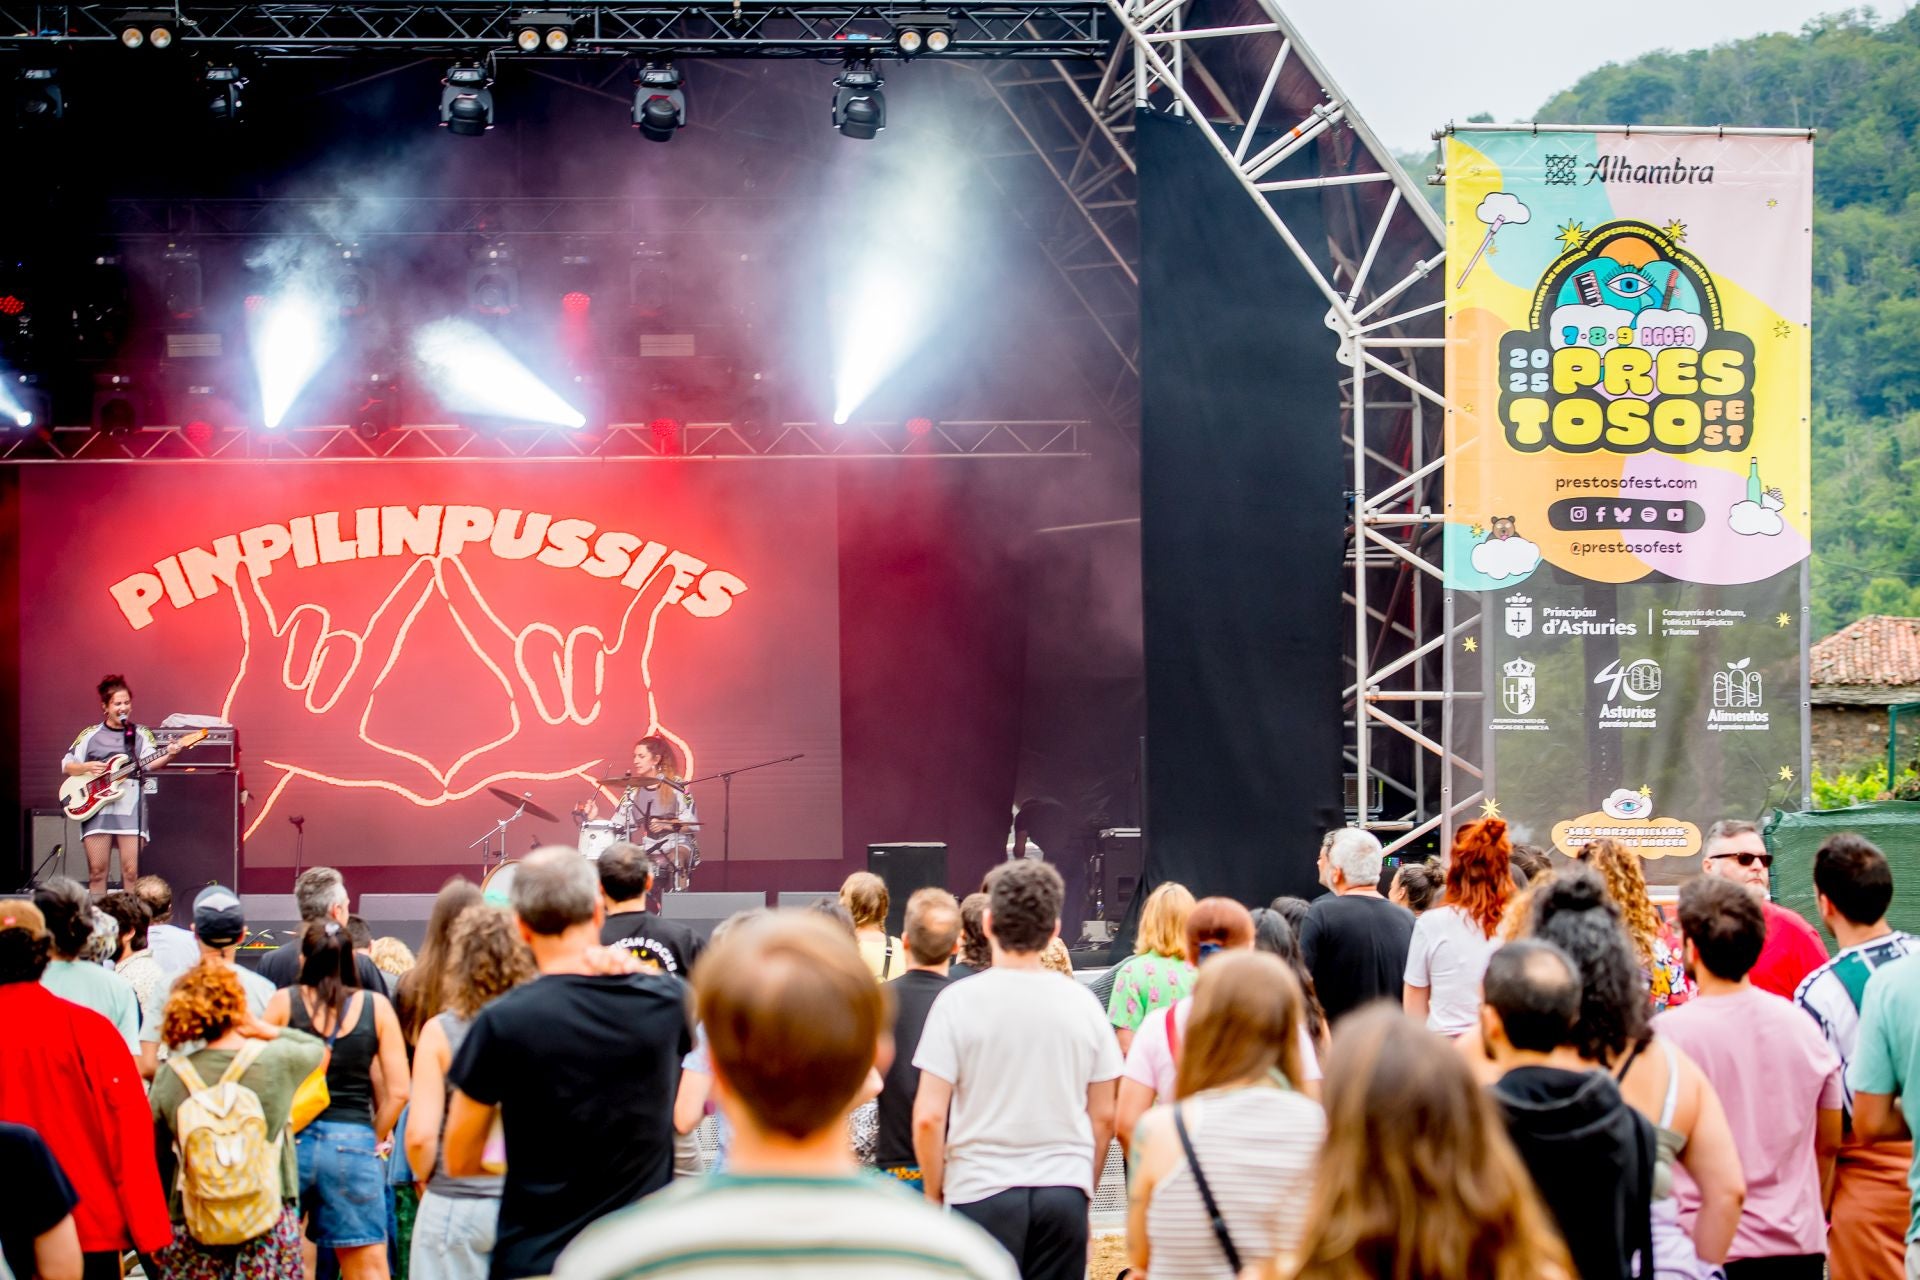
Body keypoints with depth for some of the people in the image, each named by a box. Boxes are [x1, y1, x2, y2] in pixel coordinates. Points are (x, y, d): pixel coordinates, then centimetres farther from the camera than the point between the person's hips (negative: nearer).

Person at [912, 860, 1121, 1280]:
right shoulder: (1081, 1003, 3)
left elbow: (929, 1117, -9)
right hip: (1065, 1191, 3)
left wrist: (933, 1194, 5)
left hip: (982, 1192, -3)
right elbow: (1104, 1117, 8)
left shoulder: (959, 1001, -7)